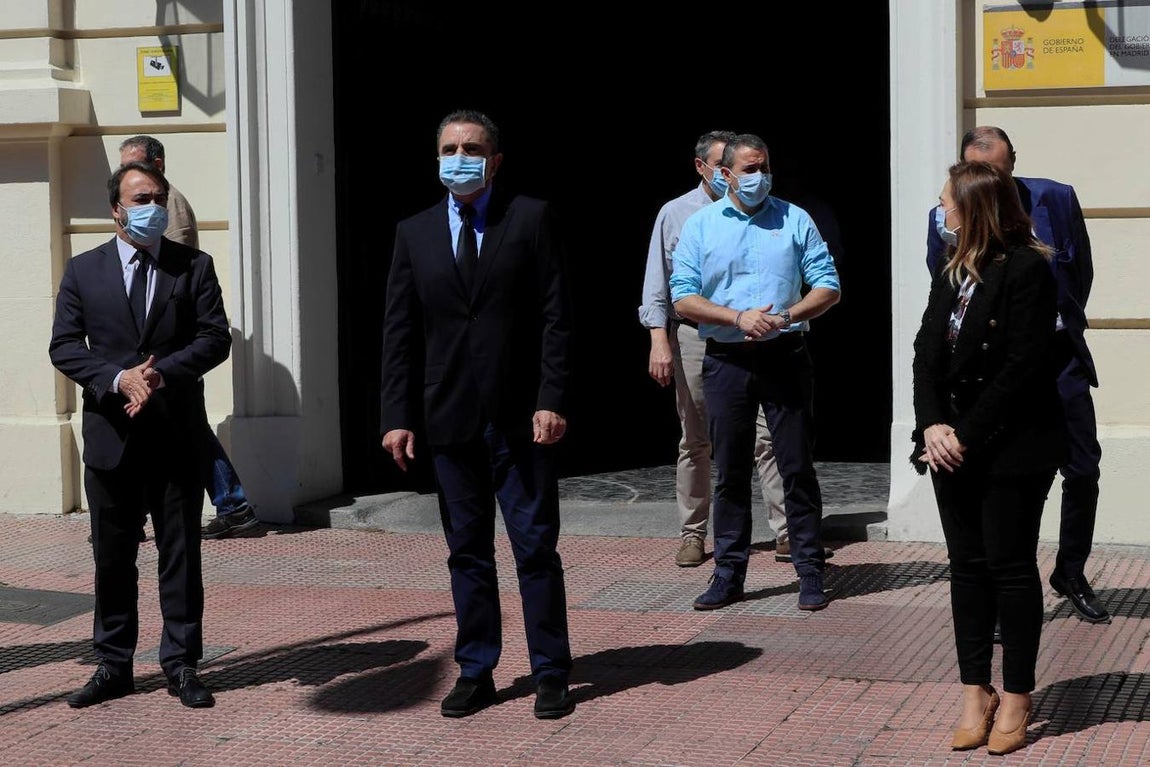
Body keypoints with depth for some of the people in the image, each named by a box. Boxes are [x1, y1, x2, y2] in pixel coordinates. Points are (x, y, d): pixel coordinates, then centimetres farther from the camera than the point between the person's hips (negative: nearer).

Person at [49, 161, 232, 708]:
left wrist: (162, 373, -16)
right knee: (112, 556, 7)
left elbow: (215, 338, -2)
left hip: (177, 433, -1)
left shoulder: (194, 266, 5)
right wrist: (119, 379, -15)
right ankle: (113, 665, 17)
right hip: (111, 434, 1)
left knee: (181, 553, 3)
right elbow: (64, 346, 0)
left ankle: (182, 665, 10)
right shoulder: (83, 271, 7)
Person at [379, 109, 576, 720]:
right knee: (467, 552, 9)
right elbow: (399, 333, 8)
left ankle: (550, 674, 9)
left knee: (536, 548, 0)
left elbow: (555, 318, -4)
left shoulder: (531, 219, 1)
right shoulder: (415, 233, 9)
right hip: (450, 418, 3)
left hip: (520, 417, -3)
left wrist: (551, 400, -12)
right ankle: (475, 673, 17)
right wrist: (397, 416, 0)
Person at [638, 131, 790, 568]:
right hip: (694, 336, 0)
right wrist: (659, 339, -6)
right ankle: (692, 534, 15)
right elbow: (657, 285, 3)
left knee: (766, 434, -7)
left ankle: (786, 532, -5)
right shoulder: (676, 214, 6)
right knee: (695, 442, 7)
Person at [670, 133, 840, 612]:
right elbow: (684, 298, 0)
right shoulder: (700, 225, 7)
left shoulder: (795, 221, 6)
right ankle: (728, 574, 14)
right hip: (725, 361, 1)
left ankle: (811, 573, 5)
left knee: (797, 466, -1)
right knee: (730, 470, 6)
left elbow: (828, 288, 2)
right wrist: (738, 317, -14)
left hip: (784, 356, -1)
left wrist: (785, 317, -14)